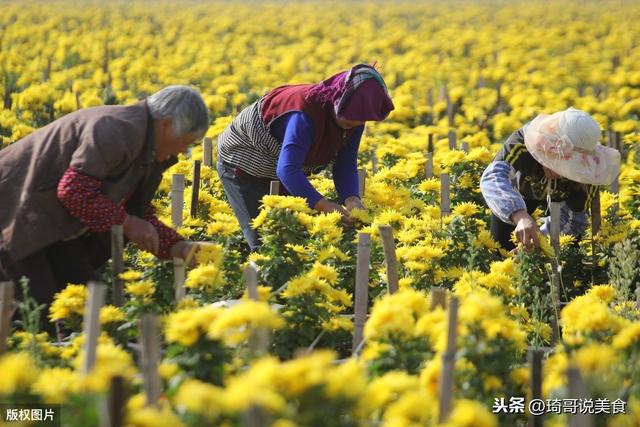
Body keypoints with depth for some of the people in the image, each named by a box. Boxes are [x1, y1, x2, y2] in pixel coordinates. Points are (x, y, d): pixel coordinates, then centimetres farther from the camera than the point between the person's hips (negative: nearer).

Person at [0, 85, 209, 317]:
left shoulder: (151, 154, 8)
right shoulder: (118, 130, -24)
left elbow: (139, 212, 10)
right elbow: (73, 191, -30)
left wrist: (178, 247, -3)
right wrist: (126, 222, -21)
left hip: (56, 225, 10)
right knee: (39, 300, -17)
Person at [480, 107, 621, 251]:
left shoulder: (586, 171, -38)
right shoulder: (521, 143, -44)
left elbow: (573, 218, -32)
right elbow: (493, 177, -60)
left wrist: (540, 241, -51)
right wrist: (520, 216, -78)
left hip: (560, 196, 1)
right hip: (520, 189, -1)